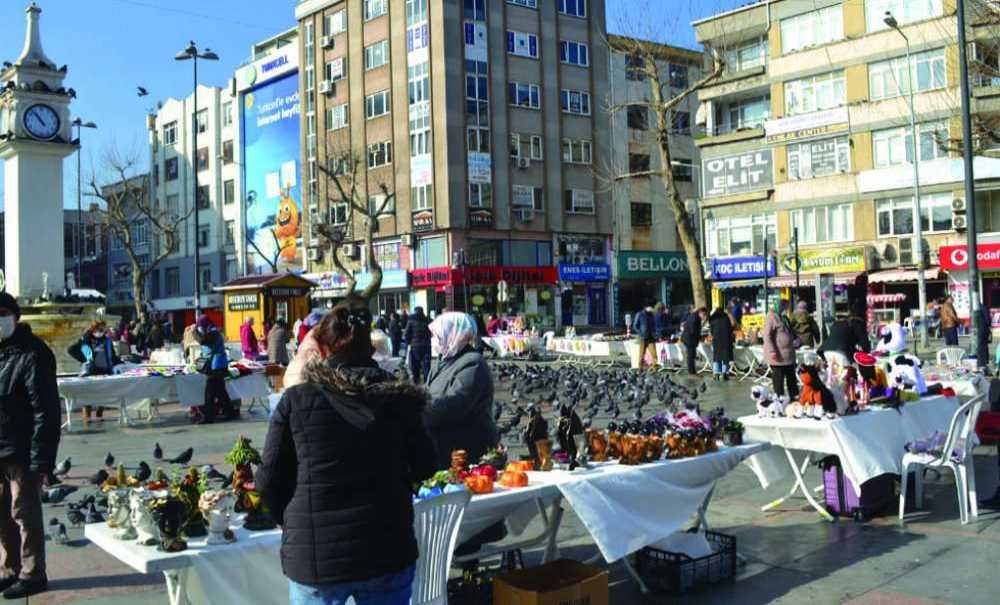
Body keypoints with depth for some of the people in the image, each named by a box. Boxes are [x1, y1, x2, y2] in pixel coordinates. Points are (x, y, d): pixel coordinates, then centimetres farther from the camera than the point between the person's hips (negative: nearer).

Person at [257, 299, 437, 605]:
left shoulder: (296, 400, -8)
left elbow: (269, 480, -3)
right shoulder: (398, 398, -3)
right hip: (388, 550, 1)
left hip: (314, 555, -1)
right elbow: (423, 467, 7)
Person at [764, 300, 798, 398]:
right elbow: (767, 335, -19)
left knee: (791, 377, 14)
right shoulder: (771, 317, -11)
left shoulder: (784, 318, 16)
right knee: (779, 379, -1)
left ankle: (794, 396, 23)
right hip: (778, 356, -9)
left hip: (789, 355, 9)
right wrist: (772, 351, -24)